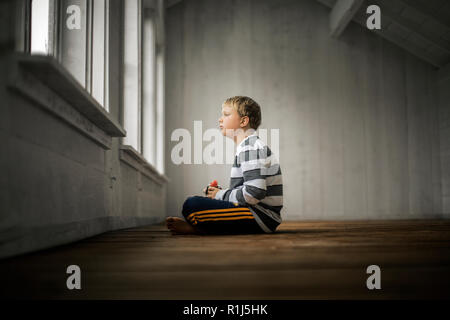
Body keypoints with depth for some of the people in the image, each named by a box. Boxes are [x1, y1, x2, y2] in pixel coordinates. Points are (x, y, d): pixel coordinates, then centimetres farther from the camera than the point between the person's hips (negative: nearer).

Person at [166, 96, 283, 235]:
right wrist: (221, 193, 9)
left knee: (191, 205, -27)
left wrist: (221, 195, -9)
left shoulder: (252, 147, -12)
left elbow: (255, 192, -24)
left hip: (260, 218, -11)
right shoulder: (246, 146, 22)